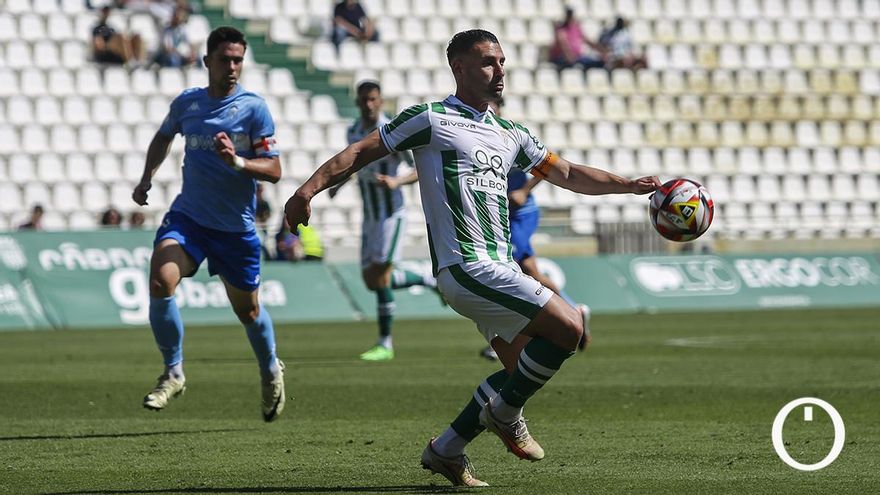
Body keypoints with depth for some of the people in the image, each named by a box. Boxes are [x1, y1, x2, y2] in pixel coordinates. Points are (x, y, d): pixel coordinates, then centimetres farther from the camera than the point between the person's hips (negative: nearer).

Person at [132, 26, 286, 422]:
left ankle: (271, 371, 42)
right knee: (160, 282, -24)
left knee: (247, 310, 11)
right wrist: (147, 178, 12)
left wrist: (238, 162, -28)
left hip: (236, 227, -2)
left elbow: (274, 171, -11)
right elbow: (163, 137, 25)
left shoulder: (254, 108, -8)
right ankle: (173, 372, -7)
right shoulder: (187, 102, 3)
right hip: (188, 217, 2)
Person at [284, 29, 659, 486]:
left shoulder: (510, 134, 20)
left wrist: (632, 186, 18)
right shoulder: (431, 120, -2)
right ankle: (506, 413, 1)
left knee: (524, 373, 6)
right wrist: (309, 189, -12)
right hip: (467, 266, -9)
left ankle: (447, 450, 14)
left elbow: (566, 174, 26)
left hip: (499, 268, 9)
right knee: (568, 327, -17)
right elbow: (362, 152, -1)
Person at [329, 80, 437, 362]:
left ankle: (385, 344, -1)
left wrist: (397, 181, -35)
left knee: (380, 279, -12)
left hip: (392, 215, -7)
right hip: (370, 217, 7)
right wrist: (340, 182, 17)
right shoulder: (353, 132, 5)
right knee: (371, 281, 7)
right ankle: (430, 281, 28)